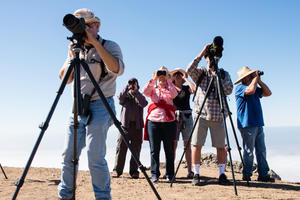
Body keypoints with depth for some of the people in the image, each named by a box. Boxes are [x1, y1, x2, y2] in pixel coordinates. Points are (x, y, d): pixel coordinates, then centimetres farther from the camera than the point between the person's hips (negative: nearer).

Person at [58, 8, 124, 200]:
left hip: (100, 106, -6)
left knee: (95, 157, -12)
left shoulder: (110, 46, -1)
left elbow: (117, 69, -22)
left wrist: (95, 42, -21)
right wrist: (72, 57, -7)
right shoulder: (77, 49, 15)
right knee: (69, 155, 5)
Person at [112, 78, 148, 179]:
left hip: (137, 125, 1)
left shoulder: (139, 97, 15)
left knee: (136, 149, 0)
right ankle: (117, 170, -2)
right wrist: (127, 87, -12)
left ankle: (134, 171, 5)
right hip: (125, 124, -1)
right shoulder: (125, 97, 14)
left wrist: (136, 92, -9)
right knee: (121, 147, -6)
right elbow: (120, 98, -10)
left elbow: (144, 103, -7)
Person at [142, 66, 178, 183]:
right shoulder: (153, 89, 16)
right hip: (153, 121, 1)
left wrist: (168, 79, -6)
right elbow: (145, 92, -5)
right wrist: (153, 79, -6)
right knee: (154, 150, 0)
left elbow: (174, 94, -9)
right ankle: (154, 174, 6)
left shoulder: (169, 89, 14)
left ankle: (170, 174, 11)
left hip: (168, 121, 0)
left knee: (169, 150, 2)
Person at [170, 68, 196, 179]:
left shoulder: (187, 88, 12)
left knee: (187, 144, -1)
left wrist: (186, 78, -2)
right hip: (174, 117, 0)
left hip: (186, 116, 1)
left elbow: (194, 89, -10)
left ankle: (190, 171, 1)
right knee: (173, 144, -6)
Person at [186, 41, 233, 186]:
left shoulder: (224, 74, 10)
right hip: (201, 115, -1)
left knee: (221, 147, 3)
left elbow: (229, 90, -5)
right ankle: (196, 175, 6)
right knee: (197, 145, -3)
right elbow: (189, 70, -14)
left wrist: (216, 75, -11)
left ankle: (222, 174, 15)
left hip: (218, 116, 1)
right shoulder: (200, 73, 7)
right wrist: (201, 53, -15)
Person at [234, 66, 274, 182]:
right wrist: (256, 78, -10)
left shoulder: (255, 87, 19)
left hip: (258, 124, 8)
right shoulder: (240, 87, -7)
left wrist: (259, 81, 10)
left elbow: (268, 93, 19)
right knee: (249, 152, -4)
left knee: (261, 151, 7)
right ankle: (246, 175, 6)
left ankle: (263, 175, 12)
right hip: (247, 125, -8)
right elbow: (251, 90, -26)